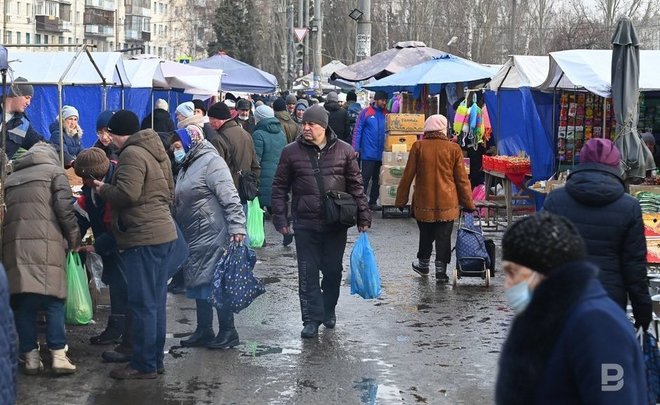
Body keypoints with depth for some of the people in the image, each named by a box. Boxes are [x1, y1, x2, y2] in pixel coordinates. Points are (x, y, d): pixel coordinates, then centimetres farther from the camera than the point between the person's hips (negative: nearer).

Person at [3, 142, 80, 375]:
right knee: (53, 301, -1)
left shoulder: (11, 179, 27)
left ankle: (30, 356, 5)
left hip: (14, 243, 4)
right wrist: (74, 239, 12)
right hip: (45, 243, -4)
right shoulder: (54, 171, 12)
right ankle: (58, 354, -7)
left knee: (22, 303, 6)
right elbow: (65, 209, 2)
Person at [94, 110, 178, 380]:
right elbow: (170, 192, 25)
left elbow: (126, 194, -23)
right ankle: (155, 359, 21)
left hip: (143, 238, -10)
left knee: (142, 304, -4)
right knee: (156, 302, 14)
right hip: (163, 233, 10)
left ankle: (144, 365, 0)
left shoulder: (132, 154, -13)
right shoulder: (156, 151, 18)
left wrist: (103, 189, -7)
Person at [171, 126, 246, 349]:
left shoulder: (211, 162, -14)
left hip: (212, 237, -10)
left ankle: (228, 332, 5)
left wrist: (237, 227, -27)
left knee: (216, 282, -5)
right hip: (194, 238, 10)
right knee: (199, 282, 13)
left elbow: (230, 198, -21)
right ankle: (203, 331, 22)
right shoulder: (187, 166, 16)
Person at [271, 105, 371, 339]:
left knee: (333, 270, 11)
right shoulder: (291, 152, 0)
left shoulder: (344, 151, 0)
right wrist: (280, 219, -1)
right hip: (305, 224, 0)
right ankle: (311, 319, 9)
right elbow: (280, 187, 5)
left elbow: (356, 185, 5)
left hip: (336, 223, 1)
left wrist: (363, 216, 2)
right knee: (308, 273, 1)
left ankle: (329, 311, 32)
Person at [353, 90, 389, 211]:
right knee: (365, 178, -4)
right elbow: (357, 131, -3)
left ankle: (373, 202, 19)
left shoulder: (386, 114, 8)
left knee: (377, 179, 10)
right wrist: (355, 149, -8)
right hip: (368, 153, -4)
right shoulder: (366, 112, -3)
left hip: (381, 154, 5)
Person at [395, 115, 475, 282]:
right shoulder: (453, 148, -4)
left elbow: (408, 175, 0)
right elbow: (462, 179, 0)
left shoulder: (418, 147, -4)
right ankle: (441, 270, 3)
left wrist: (401, 199, 8)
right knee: (443, 236, 4)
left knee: (426, 234, 19)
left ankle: (423, 263, 34)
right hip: (447, 203, -1)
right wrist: (468, 203, 9)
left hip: (423, 202, 1)